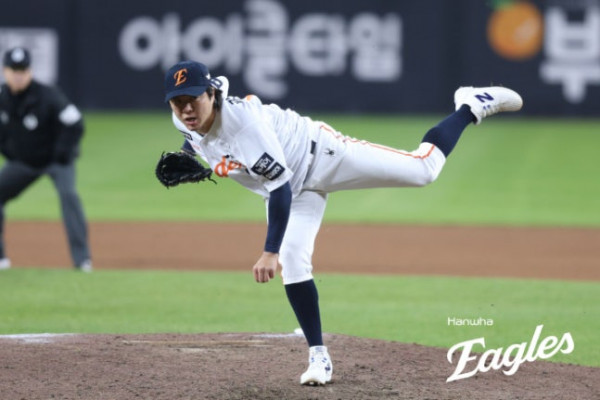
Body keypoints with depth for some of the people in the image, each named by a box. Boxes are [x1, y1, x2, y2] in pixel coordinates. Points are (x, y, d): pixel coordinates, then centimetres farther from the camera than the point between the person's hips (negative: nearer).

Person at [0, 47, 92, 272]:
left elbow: (74, 125, -24)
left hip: (56, 160, -6)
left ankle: (82, 258, -29)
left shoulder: (48, 97, -27)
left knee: (68, 194, -28)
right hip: (22, 161, 6)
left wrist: (61, 156, -23)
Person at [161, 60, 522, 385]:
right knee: (293, 263, -9)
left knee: (423, 169, -9)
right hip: (298, 191, 7)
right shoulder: (187, 123, -13)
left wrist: (270, 251, -40)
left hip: (320, 156, -7)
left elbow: (280, 186, -38)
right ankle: (319, 357, 0)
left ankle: (471, 108, 14)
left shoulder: (244, 119, -37)